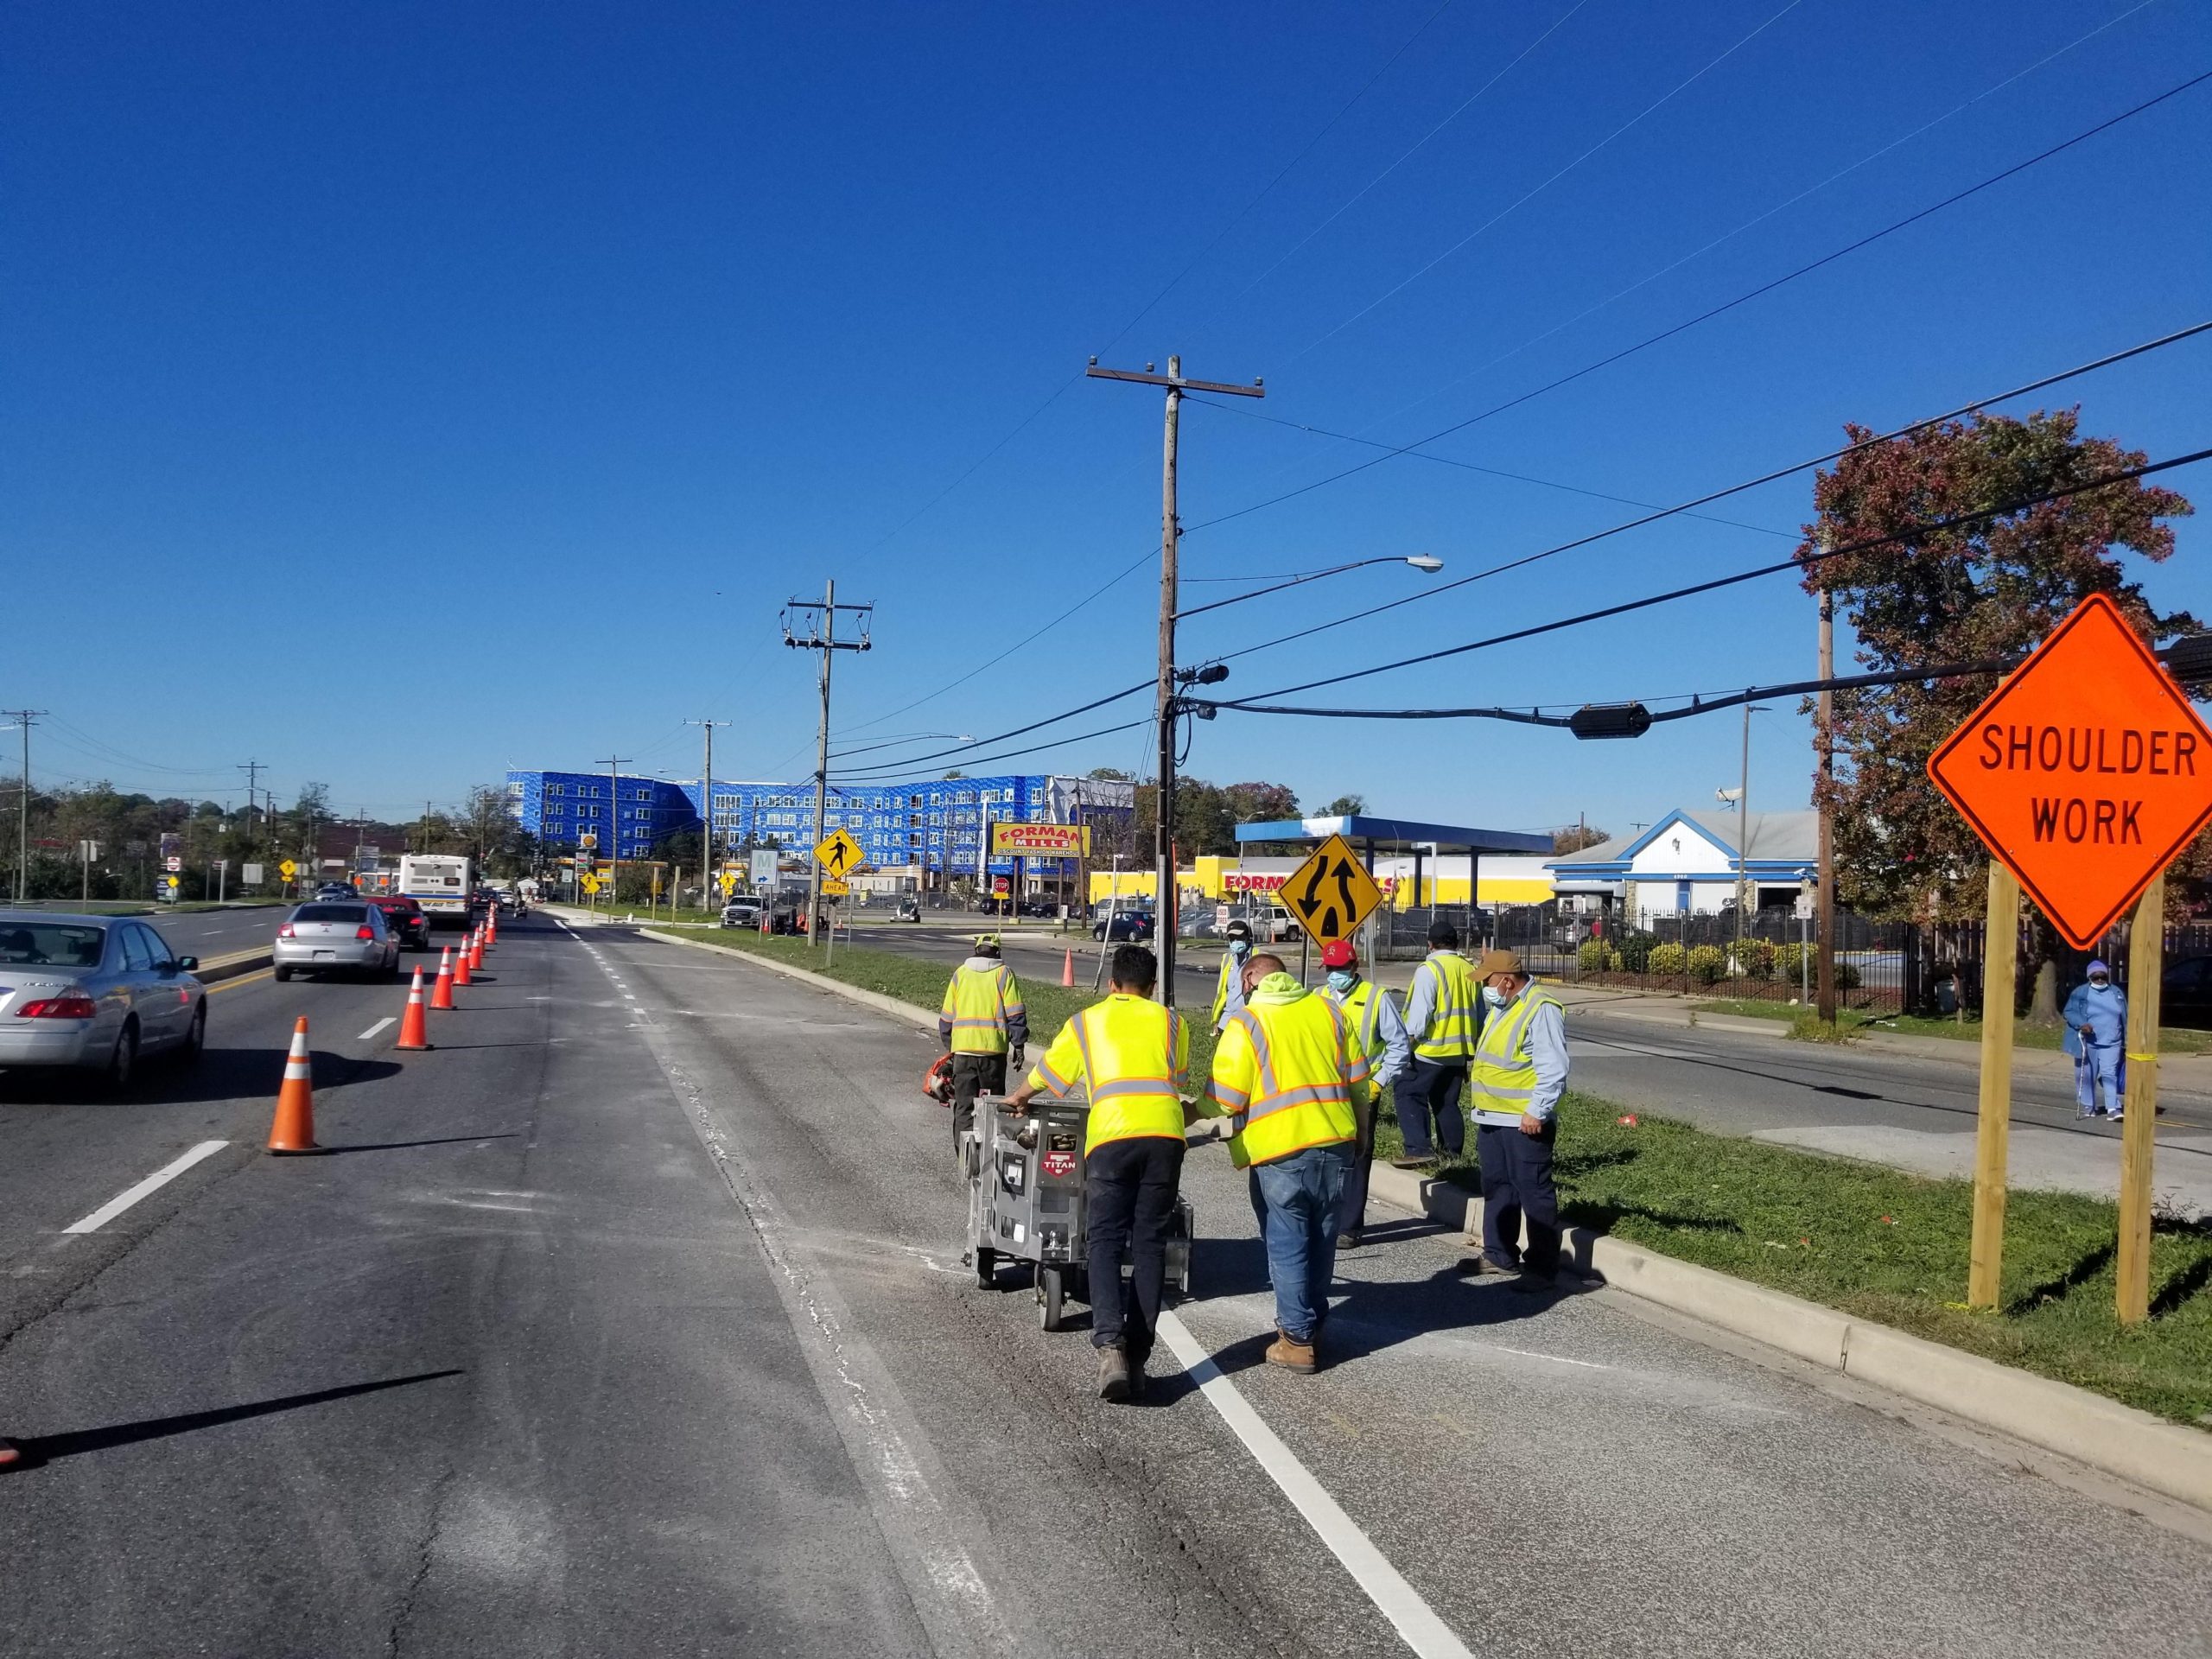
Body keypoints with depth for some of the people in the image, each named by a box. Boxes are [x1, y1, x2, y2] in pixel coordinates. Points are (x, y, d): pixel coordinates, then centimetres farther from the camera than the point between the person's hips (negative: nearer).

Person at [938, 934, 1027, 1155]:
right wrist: (1019, 1046, 1)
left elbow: (946, 1017, 13)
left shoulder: (960, 973, 11)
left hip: (963, 1048, 2)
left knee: (964, 1105, 5)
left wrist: (950, 1046, 23)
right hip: (994, 1049, -2)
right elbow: (1016, 1014, -4)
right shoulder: (1004, 974, 3)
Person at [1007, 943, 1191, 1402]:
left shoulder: (1086, 1022, 18)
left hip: (1111, 1137, -1)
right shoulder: (1172, 1022, 20)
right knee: (1150, 1244, 7)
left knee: (1105, 1242, 2)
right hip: (1164, 1136, 1)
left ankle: (1110, 1344, -17)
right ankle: (1137, 1356, 7)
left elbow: (1048, 1072, 32)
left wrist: (1020, 1098, 53)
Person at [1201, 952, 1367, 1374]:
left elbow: (1225, 1099, -10)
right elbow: (1357, 1082, 11)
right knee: (1321, 1240, 17)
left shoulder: (1246, 1022, -6)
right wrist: (1357, 1127, 25)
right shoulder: (1328, 1010, 8)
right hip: (1335, 1143, 5)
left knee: (1287, 1245, 4)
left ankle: (1298, 1340, 9)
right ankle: (1313, 1323, 31)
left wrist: (1192, 1112, 10)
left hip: (1279, 1152, -5)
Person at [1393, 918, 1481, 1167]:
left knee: (1409, 1095, -3)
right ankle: (1452, 1152, 19)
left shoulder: (1429, 969, -11)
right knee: (1447, 1102, 16)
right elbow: (1479, 1014, 16)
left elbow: (1420, 1013, -17)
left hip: (1430, 1051, -7)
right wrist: (1471, 1046, 23)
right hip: (1459, 1053, 7)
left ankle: (1419, 1149, -15)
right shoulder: (1470, 971, 11)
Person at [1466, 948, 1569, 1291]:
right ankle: (1500, 1254, 30)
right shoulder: (1501, 1008, 14)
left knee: (1534, 1193, -3)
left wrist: (1536, 1112, -23)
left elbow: (1553, 1069, -21)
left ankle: (1542, 1268, 4)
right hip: (1492, 1118, 10)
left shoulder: (1541, 1010, -17)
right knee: (1496, 1188, 17)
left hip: (1524, 1122, -10)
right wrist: (1481, 1106, 22)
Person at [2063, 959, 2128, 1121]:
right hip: (2088, 1043, -1)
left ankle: (2113, 1108, -12)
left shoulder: (2117, 993, 10)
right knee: (2088, 1075, 6)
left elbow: (2125, 1018, 16)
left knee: (2110, 1074, -9)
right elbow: (2069, 1012, -8)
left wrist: (2127, 1041, 15)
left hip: (2111, 1043, 1)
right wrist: (2081, 1024, -26)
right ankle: (2088, 1106, 19)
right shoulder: (2080, 992, -1)